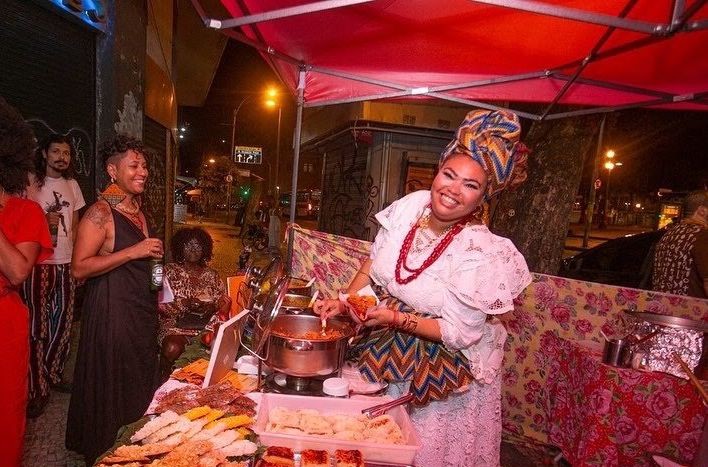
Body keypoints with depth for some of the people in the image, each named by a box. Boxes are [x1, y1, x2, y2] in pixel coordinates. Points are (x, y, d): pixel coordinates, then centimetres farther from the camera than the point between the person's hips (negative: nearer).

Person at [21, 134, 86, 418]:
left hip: (66, 262, 5)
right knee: (37, 327, -2)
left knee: (63, 322, 10)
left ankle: (54, 374, 26)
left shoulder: (72, 185, 11)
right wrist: (43, 221, -20)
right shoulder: (31, 184, -4)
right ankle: (37, 391, 7)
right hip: (39, 264, -5)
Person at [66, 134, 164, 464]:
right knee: (113, 387, 6)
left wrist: (157, 296, 17)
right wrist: (133, 252, -25)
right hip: (112, 310, -8)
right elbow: (79, 268, -21)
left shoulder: (136, 210, 11)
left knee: (139, 383, 18)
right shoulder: (100, 213, -15)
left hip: (142, 309, 8)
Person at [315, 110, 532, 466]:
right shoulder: (411, 206, -13)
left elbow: (458, 333, -21)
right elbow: (373, 264, 2)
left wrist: (396, 319, -29)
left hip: (442, 368, -5)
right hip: (386, 353, 5)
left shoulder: (482, 254, -27)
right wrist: (344, 302, -7)